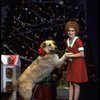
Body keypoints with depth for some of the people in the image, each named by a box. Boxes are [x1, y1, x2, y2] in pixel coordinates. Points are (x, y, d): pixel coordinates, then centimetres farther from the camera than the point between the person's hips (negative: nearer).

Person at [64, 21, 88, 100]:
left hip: (78, 64, -7)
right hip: (70, 64, 7)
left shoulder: (78, 40, -14)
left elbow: (82, 54, -17)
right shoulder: (67, 41, 8)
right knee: (70, 84, 8)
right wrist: (67, 55, 1)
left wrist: (71, 55, -17)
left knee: (76, 84, -2)